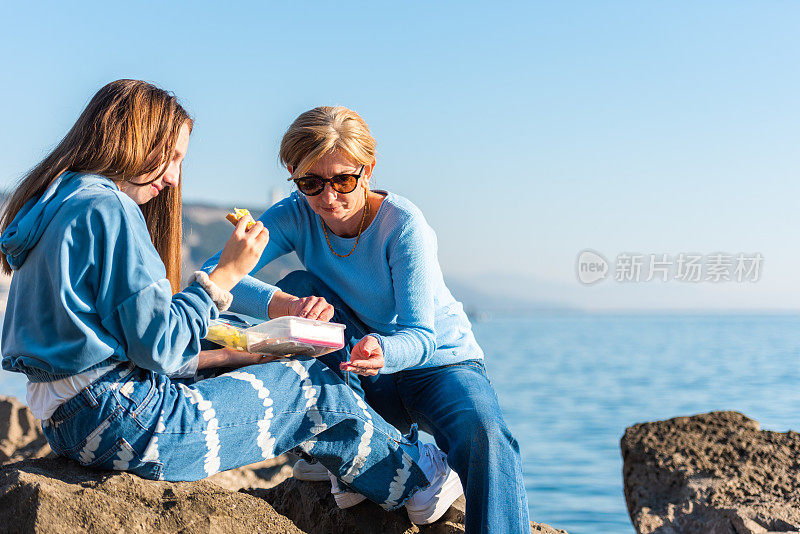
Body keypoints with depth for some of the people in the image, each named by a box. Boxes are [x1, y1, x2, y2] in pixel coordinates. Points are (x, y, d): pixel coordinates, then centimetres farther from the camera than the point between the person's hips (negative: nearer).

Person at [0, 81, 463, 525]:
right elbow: (159, 345, -18)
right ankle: (415, 478, 25)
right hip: (126, 421, -10)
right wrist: (225, 275, -8)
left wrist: (215, 357, 16)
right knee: (311, 386, 4)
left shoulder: (57, 206, 15)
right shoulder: (108, 210, -16)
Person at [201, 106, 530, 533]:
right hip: (361, 382, 3)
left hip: (439, 363, -3)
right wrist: (287, 305, -43)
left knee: (483, 437, -36)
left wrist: (382, 352, -51)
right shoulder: (296, 216, -11)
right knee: (299, 286, -21)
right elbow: (213, 275, -24)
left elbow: (421, 336, -26)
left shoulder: (403, 223, -20)